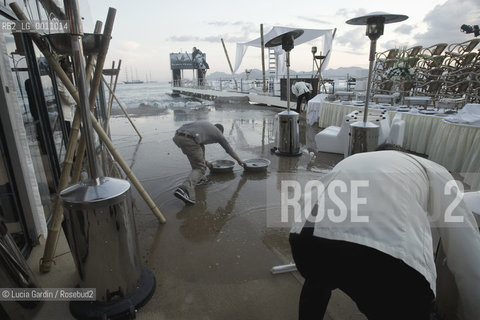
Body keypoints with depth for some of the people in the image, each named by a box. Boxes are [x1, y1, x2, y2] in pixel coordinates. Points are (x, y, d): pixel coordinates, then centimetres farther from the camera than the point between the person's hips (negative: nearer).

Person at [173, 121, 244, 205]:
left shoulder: (204, 125, 38)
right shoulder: (218, 133, 22)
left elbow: (198, 150, 44)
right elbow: (230, 150, 33)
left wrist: (204, 161, 53)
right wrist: (240, 161, 50)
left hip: (178, 136, 7)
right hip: (189, 140, -7)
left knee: (201, 148, 32)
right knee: (200, 168, 2)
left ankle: (197, 178, 31)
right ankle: (184, 189, -23)